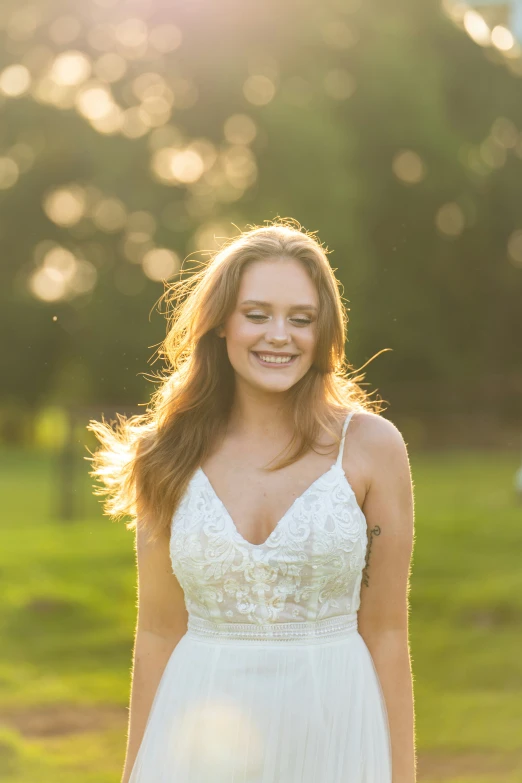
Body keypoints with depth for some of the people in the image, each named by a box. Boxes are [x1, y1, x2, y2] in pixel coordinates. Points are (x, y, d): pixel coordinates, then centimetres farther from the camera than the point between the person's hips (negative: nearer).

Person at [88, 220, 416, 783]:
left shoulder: (370, 446, -5)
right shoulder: (171, 456, 0)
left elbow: (385, 631, -3)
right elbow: (158, 633, 4)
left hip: (332, 736, -1)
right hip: (201, 738, 1)